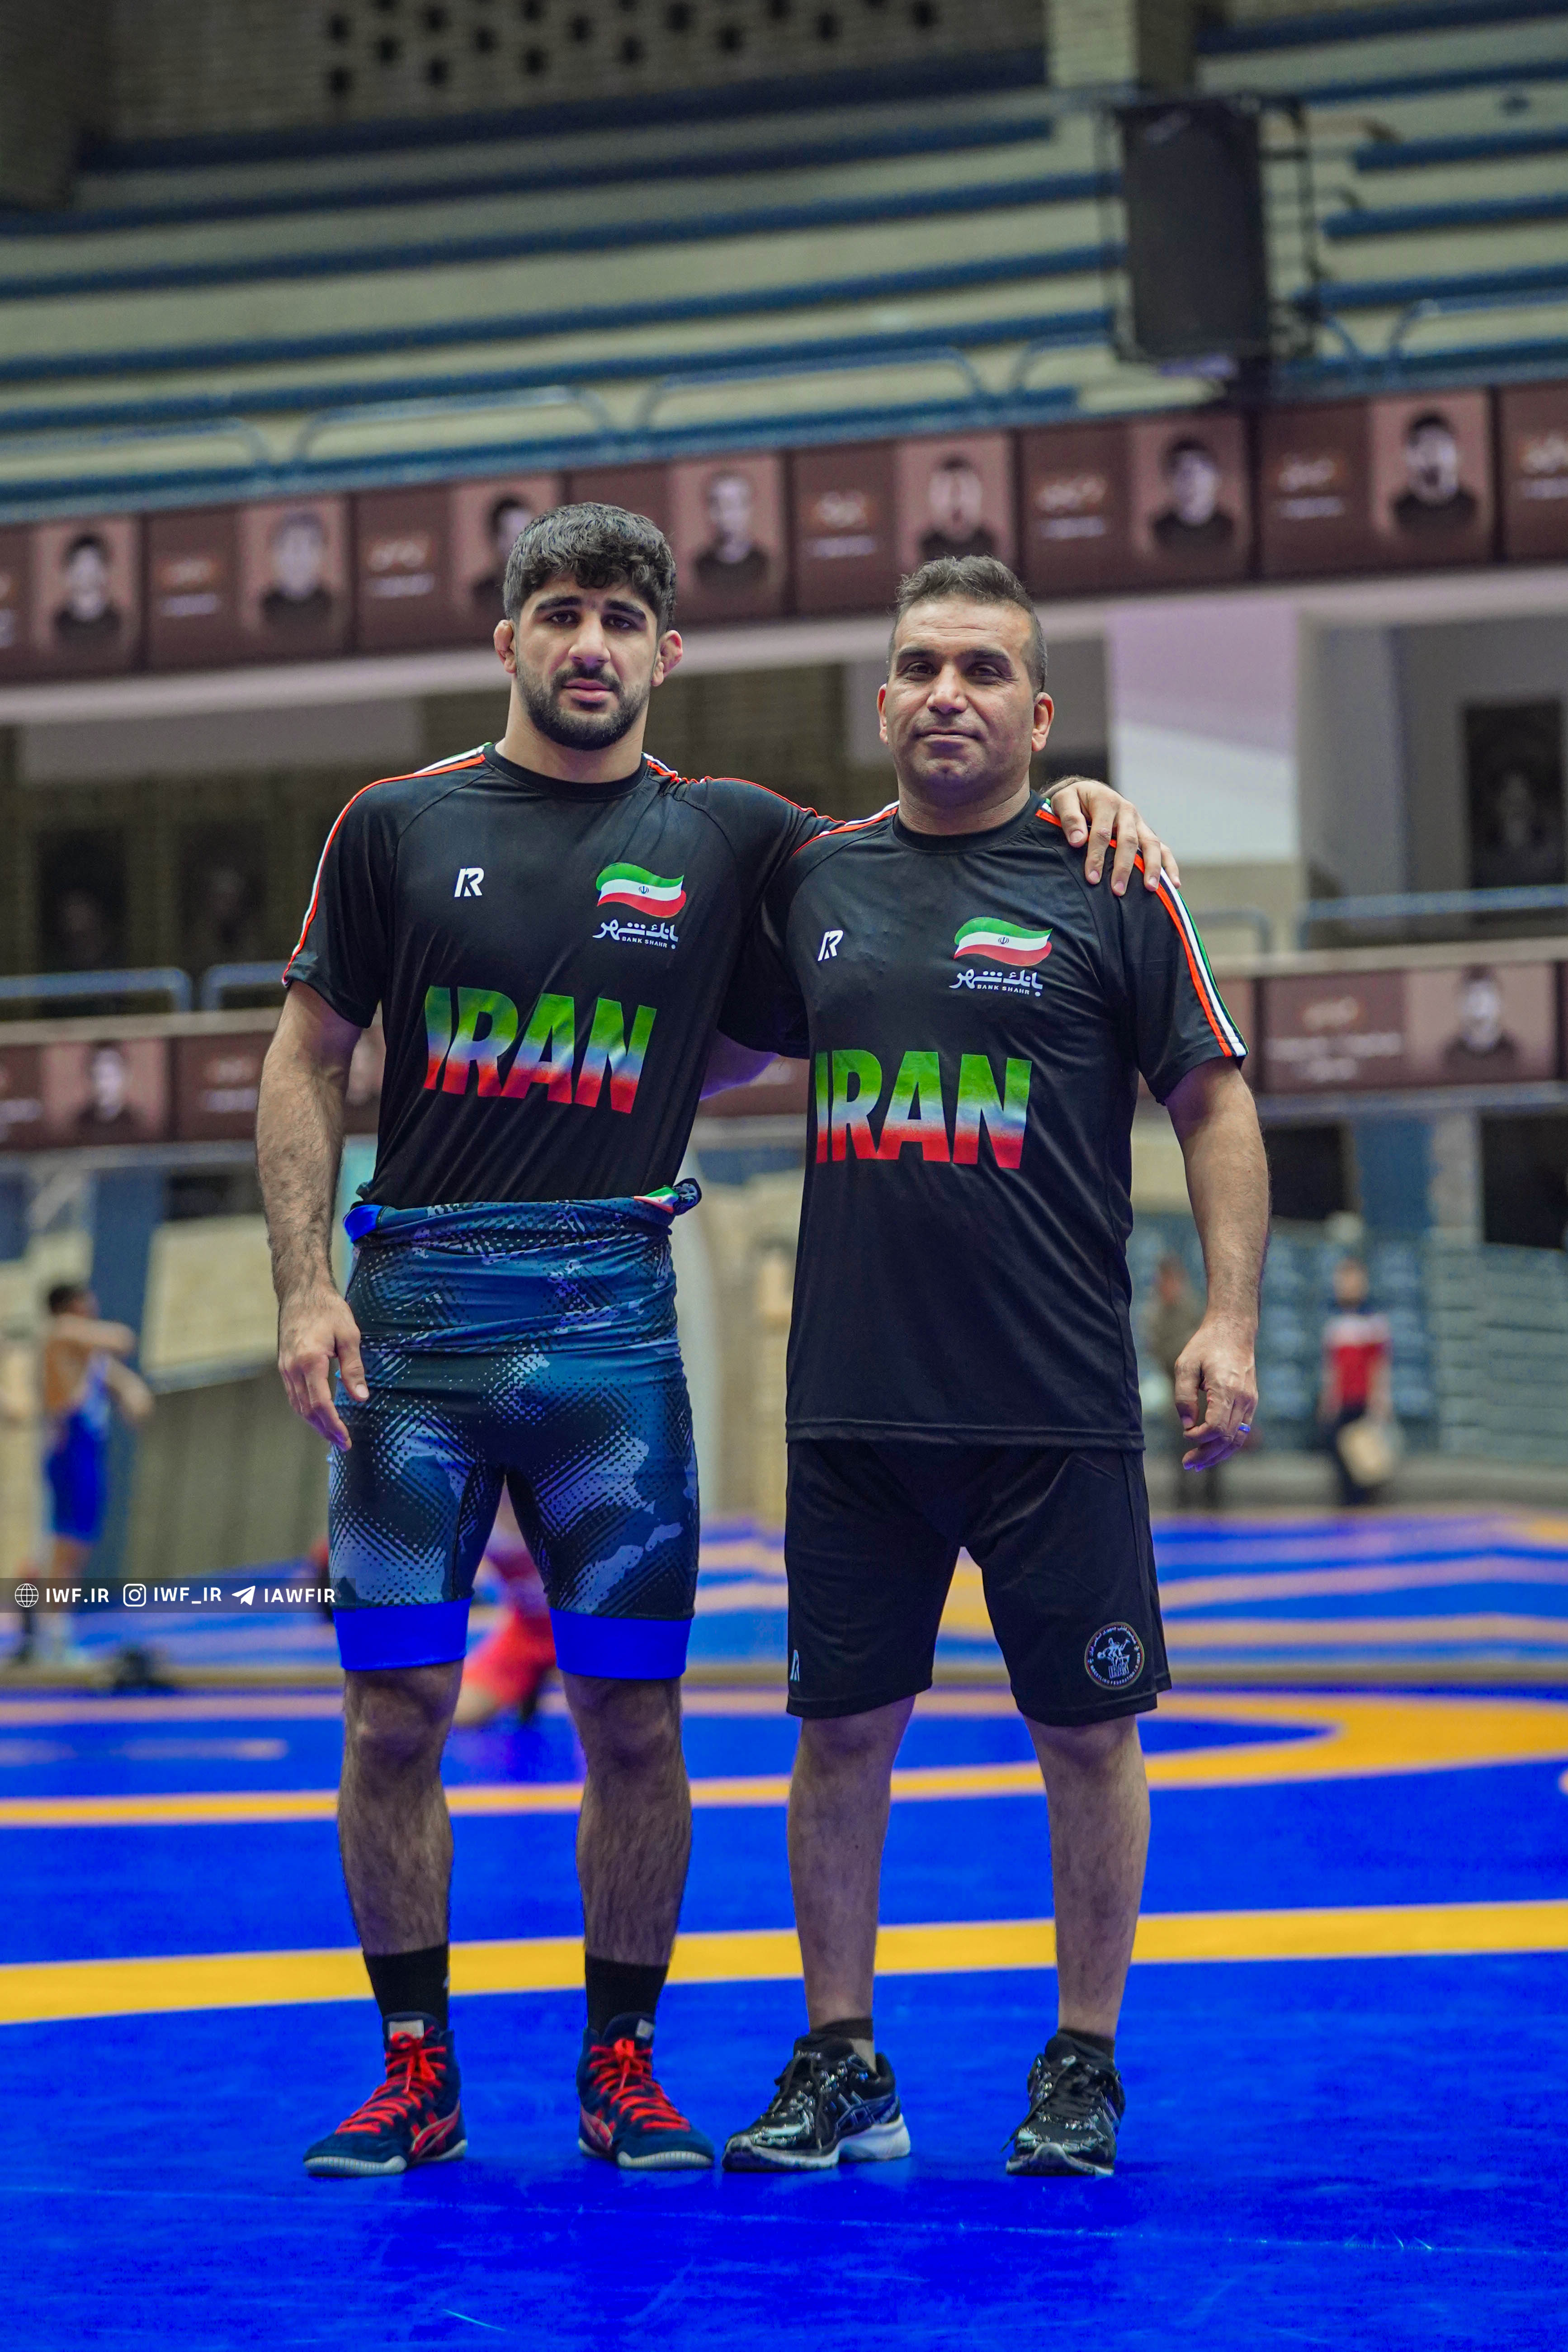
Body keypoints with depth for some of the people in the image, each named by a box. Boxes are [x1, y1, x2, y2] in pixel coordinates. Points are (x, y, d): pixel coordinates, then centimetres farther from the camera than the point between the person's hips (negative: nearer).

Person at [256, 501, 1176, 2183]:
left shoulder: (725, 835, 7)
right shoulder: (398, 827, 5)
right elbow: (305, 1062, 8)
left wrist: (1069, 802, 2)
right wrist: (303, 1289, -2)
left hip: (613, 1315, 1)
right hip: (416, 1303, 0)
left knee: (633, 1714, 1)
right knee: (394, 1708, 1)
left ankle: (623, 2067, 14)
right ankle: (415, 2068, 13)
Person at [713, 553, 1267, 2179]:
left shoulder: (1105, 883, -1)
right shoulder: (816, 879, 9)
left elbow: (1214, 1102, 1)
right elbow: (721, 1042, 24)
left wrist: (1229, 1321, -8)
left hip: (1058, 1412, -3)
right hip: (853, 1403, 3)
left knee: (1085, 1733, 4)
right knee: (841, 1733, 7)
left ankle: (1083, 2068, 17)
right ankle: (841, 2068, 19)